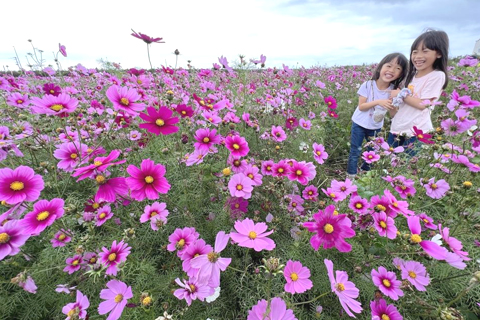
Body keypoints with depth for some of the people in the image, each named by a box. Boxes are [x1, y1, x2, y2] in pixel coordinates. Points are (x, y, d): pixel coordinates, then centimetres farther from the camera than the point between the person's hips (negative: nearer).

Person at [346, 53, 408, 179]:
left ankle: (366, 171, 40)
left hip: (376, 127, 4)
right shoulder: (367, 85, -16)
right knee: (355, 152, 3)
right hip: (360, 124, -3)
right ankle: (351, 175, 18)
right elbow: (361, 106, -16)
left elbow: (393, 113, -7)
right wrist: (378, 102, -29)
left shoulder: (394, 90, -8)